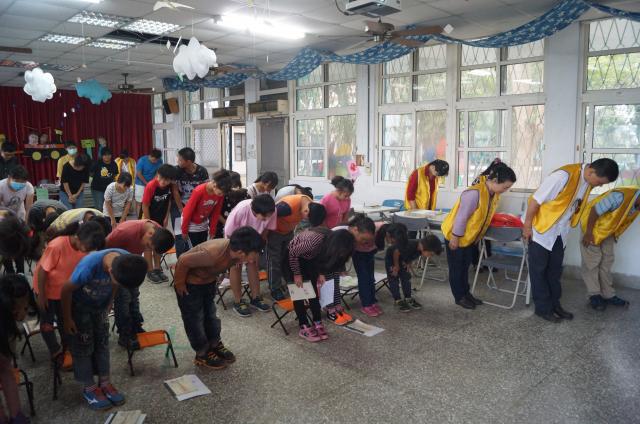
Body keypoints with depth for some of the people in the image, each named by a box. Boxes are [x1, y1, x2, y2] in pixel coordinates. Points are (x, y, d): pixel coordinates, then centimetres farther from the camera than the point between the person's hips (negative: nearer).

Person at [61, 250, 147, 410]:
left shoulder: (128, 262, -29)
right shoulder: (89, 266, -43)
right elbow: (66, 290, -23)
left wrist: (107, 308, 4)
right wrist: (67, 319, -12)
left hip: (101, 305, 4)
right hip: (79, 306, -4)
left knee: (102, 343, 10)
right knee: (83, 346, 4)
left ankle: (105, 383, 23)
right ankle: (89, 388, 18)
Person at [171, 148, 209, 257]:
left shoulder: (202, 171, -13)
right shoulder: (176, 170, -18)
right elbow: (175, 192, -13)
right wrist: (182, 211, -11)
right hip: (179, 205, -1)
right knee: (180, 235, -6)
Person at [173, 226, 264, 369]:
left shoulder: (234, 249, -20)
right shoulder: (214, 254, -42)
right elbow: (183, 261, -31)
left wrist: (215, 277, 9)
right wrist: (180, 284, -18)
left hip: (208, 279, 7)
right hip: (191, 282, -7)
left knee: (210, 314, 19)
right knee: (195, 318, 6)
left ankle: (215, 345, 34)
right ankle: (202, 354, 21)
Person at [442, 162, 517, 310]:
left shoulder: (493, 193, -6)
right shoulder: (474, 193, -34)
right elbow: (461, 217, -29)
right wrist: (455, 239, -23)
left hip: (469, 236, 8)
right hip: (455, 235, -8)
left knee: (465, 266, 19)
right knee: (456, 267, 7)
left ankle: (466, 293, 32)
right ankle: (459, 297, 19)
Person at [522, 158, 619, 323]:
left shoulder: (588, 181, -3)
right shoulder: (563, 175, -29)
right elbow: (536, 200, -24)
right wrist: (527, 226, -18)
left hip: (560, 233, 8)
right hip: (541, 229, -7)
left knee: (555, 270, 15)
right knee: (539, 270, 4)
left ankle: (554, 304, 27)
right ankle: (543, 308, 14)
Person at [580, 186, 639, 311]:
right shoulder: (620, 196, -37)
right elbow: (595, 210, -29)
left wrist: (615, 234, 13)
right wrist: (588, 233, -21)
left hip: (608, 229, 8)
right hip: (593, 225, -7)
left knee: (607, 261, 10)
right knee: (592, 262, -2)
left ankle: (608, 295, 18)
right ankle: (594, 296, 7)